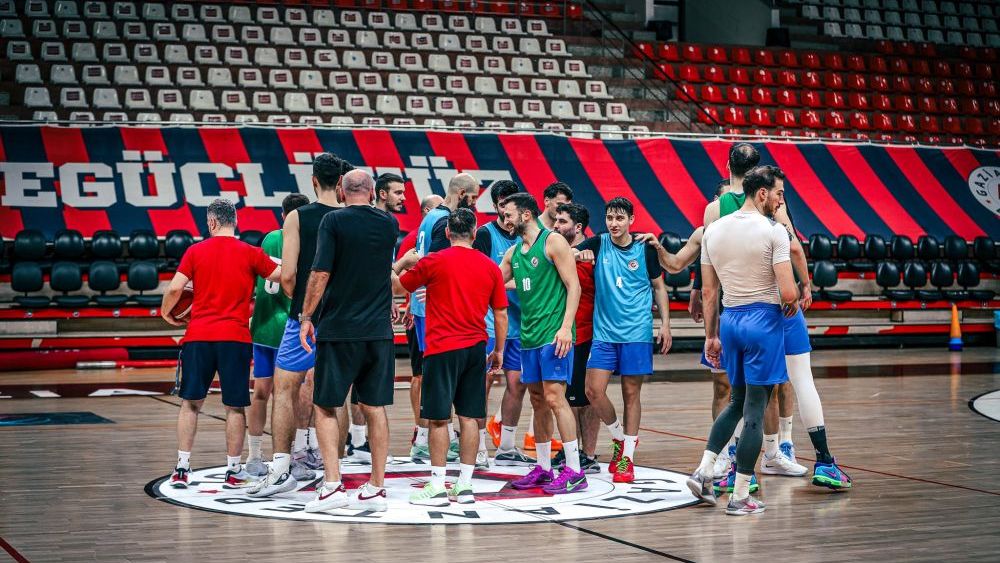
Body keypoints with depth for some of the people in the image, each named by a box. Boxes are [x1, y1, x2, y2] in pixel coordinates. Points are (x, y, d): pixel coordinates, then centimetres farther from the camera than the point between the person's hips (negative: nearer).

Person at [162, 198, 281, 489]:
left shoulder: (195, 251, 3)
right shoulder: (250, 253, 1)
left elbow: (174, 289, -2)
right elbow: (282, 276, 2)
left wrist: (166, 313, 15)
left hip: (198, 336, 1)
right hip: (235, 338, -1)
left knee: (190, 403, 10)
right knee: (235, 407, 6)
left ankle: (182, 468, 7)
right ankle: (233, 470, 10)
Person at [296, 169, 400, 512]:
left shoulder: (334, 221, -6)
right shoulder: (389, 224, 7)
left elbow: (321, 273, -11)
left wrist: (306, 317, -3)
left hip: (338, 329, -4)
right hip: (379, 330, 4)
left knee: (325, 407, 6)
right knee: (375, 408, 8)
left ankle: (333, 485, -2)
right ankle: (377, 489, 10)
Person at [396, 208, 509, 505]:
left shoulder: (434, 261, -5)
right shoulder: (490, 267, 6)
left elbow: (398, 286, 8)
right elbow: (501, 314, 8)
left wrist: (403, 262, 26)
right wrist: (499, 350, 18)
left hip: (443, 348, -4)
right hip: (476, 347, 4)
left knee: (439, 417, -1)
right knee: (469, 417, 7)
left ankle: (437, 487, -1)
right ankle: (464, 485, 9)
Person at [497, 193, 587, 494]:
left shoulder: (553, 242, -6)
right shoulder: (513, 252, 16)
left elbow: (573, 286, -10)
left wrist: (565, 327, -19)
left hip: (554, 335, -8)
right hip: (529, 335, 8)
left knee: (554, 397, -12)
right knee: (538, 401, 10)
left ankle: (574, 471, -11)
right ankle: (543, 469, 17)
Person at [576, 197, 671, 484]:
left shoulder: (644, 249, 1)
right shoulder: (598, 244, 3)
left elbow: (659, 287, 9)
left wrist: (665, 325, 3)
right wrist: (579, 255, -27)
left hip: (637, 333, -1)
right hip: (604, 332, 2)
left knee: (632, 393, 2)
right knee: (594, 390, -8)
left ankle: (627, 457, 11)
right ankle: (620, 438, 16)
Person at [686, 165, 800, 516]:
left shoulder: (713, 230, 7)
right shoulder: (774, 231, -12)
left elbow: (709, 292, 10)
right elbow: (788, 293, -16)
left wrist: (711, 335, 16)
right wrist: (791, 305, 6)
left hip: (729, 319, 6)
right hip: (763, 320, -6)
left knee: (738, 402, 21)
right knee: (754, 411, 0)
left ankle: (703, 471, 9)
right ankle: (740, 497, 2)